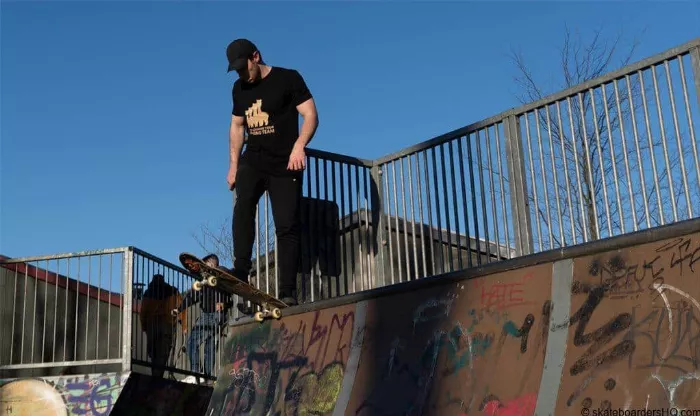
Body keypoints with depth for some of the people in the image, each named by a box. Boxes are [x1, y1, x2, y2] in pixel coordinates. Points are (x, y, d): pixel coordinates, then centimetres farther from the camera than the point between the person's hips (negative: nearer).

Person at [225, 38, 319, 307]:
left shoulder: (288, 78, -4)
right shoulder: (239, 88, 12)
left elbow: (310, 115, -10)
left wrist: (299, 146, -26)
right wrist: (233, 165, 12)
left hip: (285, 164, -4)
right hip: (253, 161, 4)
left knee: (287, 226, -8)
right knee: (243, 205, -24)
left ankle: (287, 291, -5)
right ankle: (241, 272, -24)